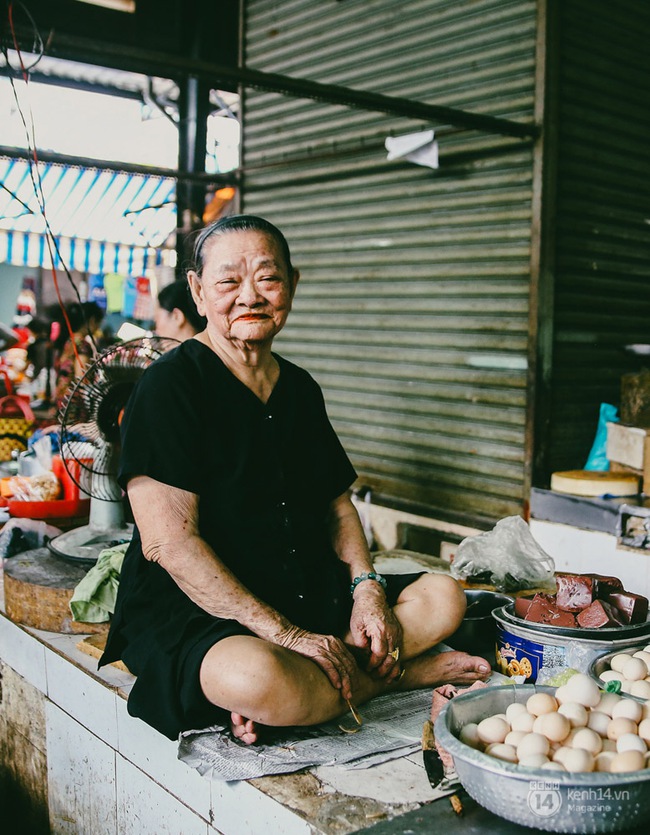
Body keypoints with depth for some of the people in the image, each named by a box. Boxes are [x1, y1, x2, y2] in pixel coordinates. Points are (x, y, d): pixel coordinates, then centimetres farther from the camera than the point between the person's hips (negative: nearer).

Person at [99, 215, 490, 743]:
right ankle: (399, 673, -8)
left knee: (445, 596, -2)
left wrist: (367, 587, -3)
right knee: (255, 677, -37)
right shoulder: (169, 386, -12)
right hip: (193, 611, -7)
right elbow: (169, 543, -20)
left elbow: (337, 502, 18)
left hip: (311, 596, 7)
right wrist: (288, 636, -23)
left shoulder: (300, 388, 11)